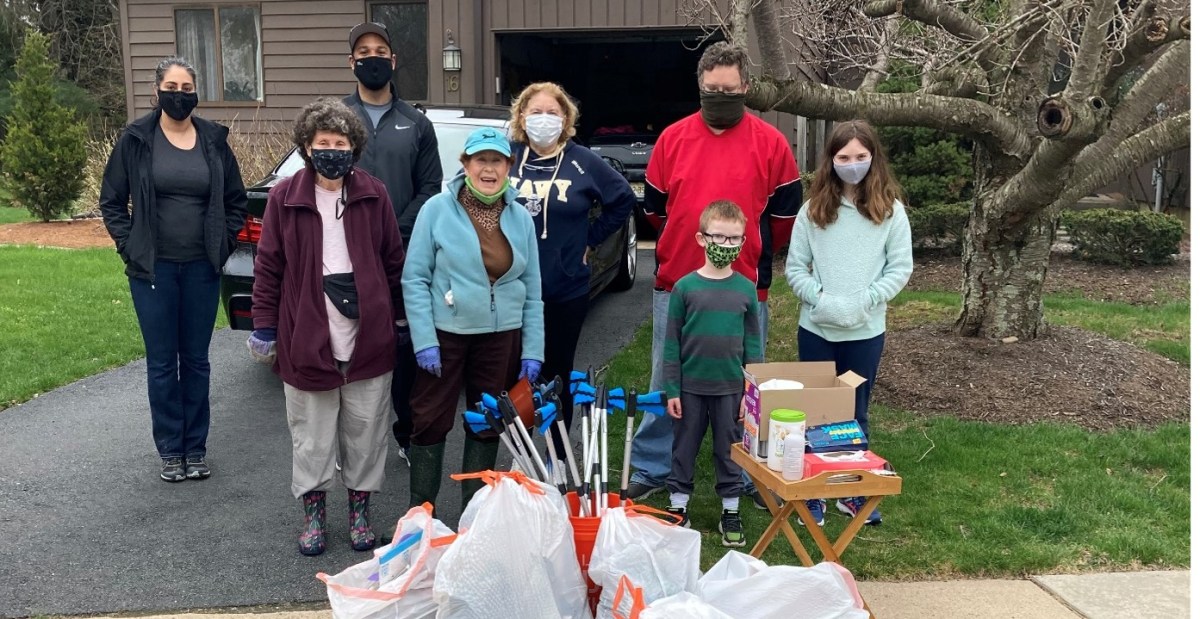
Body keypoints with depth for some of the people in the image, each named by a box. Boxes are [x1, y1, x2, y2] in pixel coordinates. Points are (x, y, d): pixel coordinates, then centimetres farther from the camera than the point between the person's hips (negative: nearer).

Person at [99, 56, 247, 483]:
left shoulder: (214, 140, 3)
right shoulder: (136, 140, -1)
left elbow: (236, 201, 12)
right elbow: (111, 201, 6)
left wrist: (223, 244, 3)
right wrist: (130, 247, -3)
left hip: (202, 269, 1)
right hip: (153, 270, -1)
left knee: (196, 361, 9)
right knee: (162, 363, 6)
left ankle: (196, 448, 22)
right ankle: (170, 451, 19)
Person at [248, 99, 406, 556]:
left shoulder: (373, 194, 0)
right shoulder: (285, 197, -2)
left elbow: (394, 261, 6)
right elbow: (268, 266, 1)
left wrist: (401, 318, 6)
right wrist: (264, 326, 0)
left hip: (368, 339, 1)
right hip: (306, 340, -1)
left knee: (366, 431, 12)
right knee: (312, 436, 12)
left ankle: (360, 509, 30)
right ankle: (313, 512, 29)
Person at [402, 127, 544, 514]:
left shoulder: (520, 218, 4)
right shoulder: (438, 209, -6)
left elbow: (532, 291, 6)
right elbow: (414, 278, -7)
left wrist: (532, 351, 2)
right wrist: (424, 341, -13)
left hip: (502, 338, 3)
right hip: (446, 333, -3)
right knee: (431, 421, 3)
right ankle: (421, 508, 20)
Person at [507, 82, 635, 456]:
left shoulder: (583, 163, -1)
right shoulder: (507, 159, 0)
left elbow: (623, 200, 9)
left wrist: (591, 239, 5)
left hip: (566, 291, 0)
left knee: (558, 373, 10)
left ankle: (558, 458, 23)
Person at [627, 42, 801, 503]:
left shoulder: (770, 143, -2)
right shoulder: (673, 138, 3)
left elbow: (786, 212, 6)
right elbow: (655, 206, 13)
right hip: (675, 285, 2)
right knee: (665, 383, 11)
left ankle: (750, 475, 25)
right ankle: (651, 469, 25)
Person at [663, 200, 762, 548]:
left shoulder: (746, 289, -1)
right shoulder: (685, 287, -6)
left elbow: (753, 344, 4)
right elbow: (671, 343, -2)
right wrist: (671, 390, -4)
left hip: (731, 387, 1)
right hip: (691, 386, -1)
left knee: (729, 450, 11)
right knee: (684, 447, 11)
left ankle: (730, 511, 25)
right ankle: (678, 506, 26)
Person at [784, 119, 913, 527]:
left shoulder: (891, 210, -1)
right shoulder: (813, 209, 0)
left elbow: (901, 268, -3)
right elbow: (795, 268, 0)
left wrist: (864, 301, -15)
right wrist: (821, 298, -15)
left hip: (865, 332, 0)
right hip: (816, 329, 0)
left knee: (855, 414, 13)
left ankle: (855, 493, 28)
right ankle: (810, 496, 20)